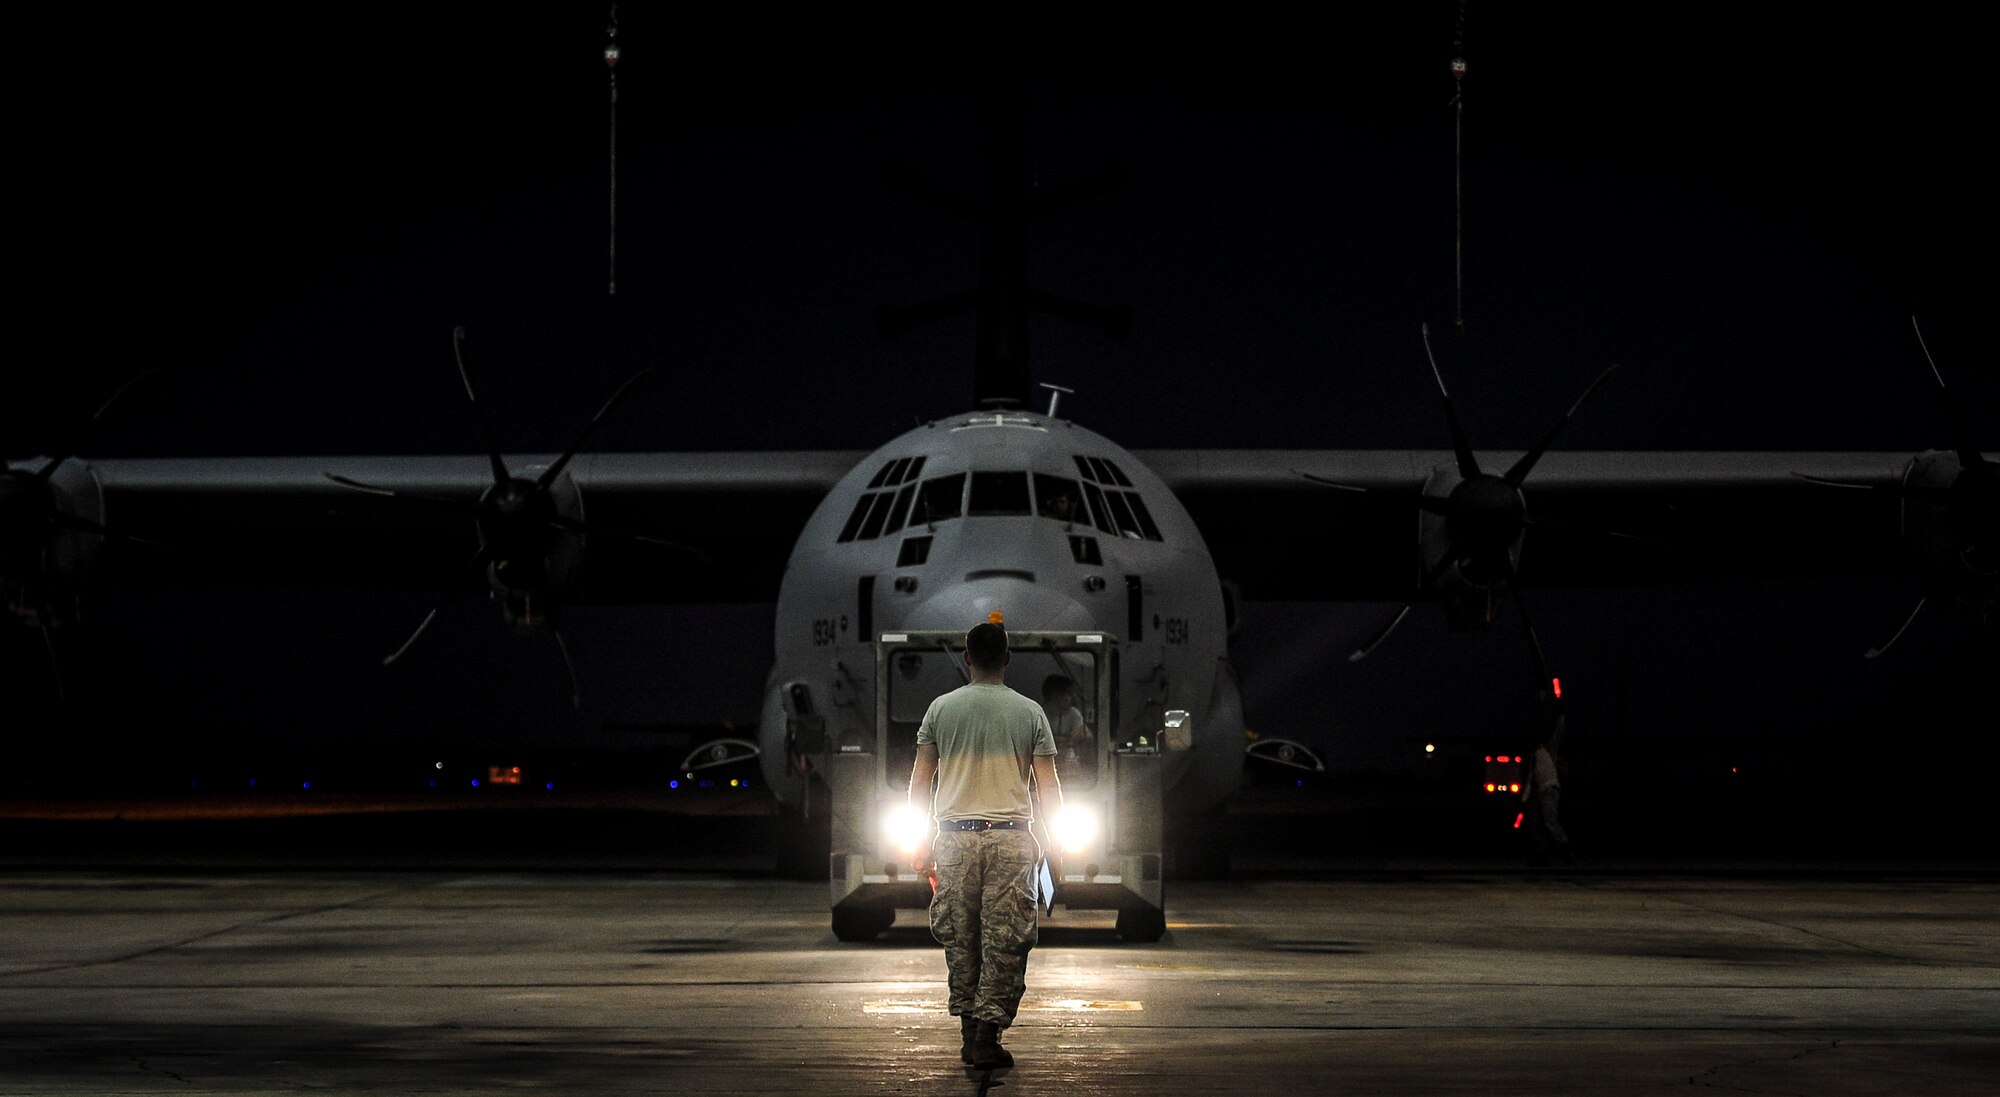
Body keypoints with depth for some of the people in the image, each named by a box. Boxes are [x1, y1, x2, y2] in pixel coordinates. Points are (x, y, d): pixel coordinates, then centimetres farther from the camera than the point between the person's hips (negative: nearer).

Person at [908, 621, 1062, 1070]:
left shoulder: (941, 708, 4)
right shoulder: (1030, 712, 1)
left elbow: (920, 783, 5)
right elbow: (1049, 787, 1)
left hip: (955, 837, 1)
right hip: (1010, 838, -1)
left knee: (959, 939, 10)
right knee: (1005, 942, 0)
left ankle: (969, 1032, 13)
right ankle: (988, 1034, -6)